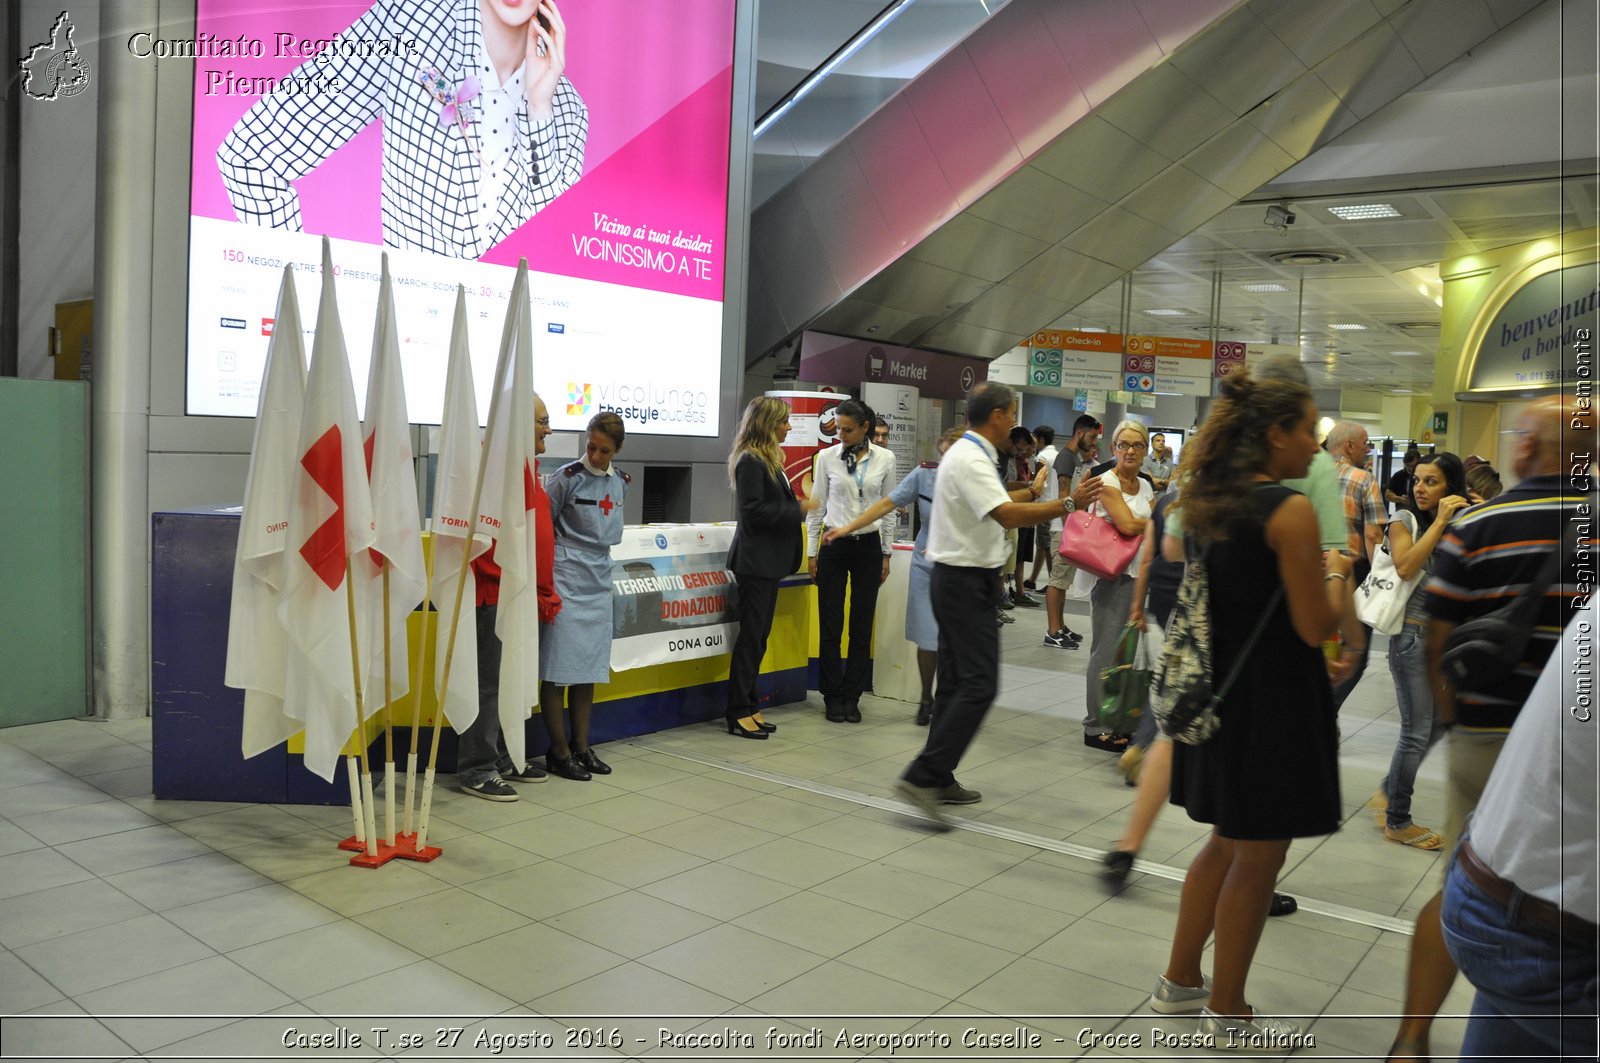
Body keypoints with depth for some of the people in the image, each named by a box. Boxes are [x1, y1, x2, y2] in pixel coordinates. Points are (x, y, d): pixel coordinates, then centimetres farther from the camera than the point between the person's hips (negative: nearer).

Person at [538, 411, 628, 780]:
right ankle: (559, 753, 6)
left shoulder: (621, 482, 9)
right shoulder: (567, 477, -9)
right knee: (558, 669, -3)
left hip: (598, 580, 6)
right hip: (566, 579, -6)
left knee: (589, 667, 10)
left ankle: (581, 746, 20)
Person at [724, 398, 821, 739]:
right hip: (755, 560, -10)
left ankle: (749, 707, 18)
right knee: (752, 635, -5)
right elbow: (753, 510, -20)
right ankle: (739, 713, 3)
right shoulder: (751, 461, -14)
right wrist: (799, 510, -16)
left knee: (758, 635, 11)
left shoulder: (768, 460, 16)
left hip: (769, 560, 10)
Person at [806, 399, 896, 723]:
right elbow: (816, 507, 4)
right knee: (830, 626, 2)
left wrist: (886, 554, 6)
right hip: (834, 546, -1)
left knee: (862, 626, 4)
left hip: (869, 547, 1)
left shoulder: (884, 459, 0)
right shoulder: (827, 457, -1)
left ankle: (851, 697, 16)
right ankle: (832, 697, 16)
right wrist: (812, 553, 2)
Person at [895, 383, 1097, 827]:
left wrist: (1032, 492, 39)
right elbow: (1007, 515, -30)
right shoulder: (972, 460, -18)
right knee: (978, 684, -12)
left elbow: (994, 504, 30)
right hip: (966, 581, -11)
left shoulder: (969, 454, 15)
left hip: (957, 578, 11)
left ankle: (938, 780, 18)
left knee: (956, 681, 13)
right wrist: (1067, 504, -27)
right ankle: (923, 776, -13)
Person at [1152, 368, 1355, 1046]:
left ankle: (1180, 981, 33)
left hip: (1215, 692, 8)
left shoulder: (1204, 503, 6)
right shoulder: (1290, 511, -18)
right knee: (1257, 859, 7)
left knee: (1227, 843, 21)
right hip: (1271, 704, -8)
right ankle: (1227, 1013, 21)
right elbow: (1316, 627, -17)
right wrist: (1337, 574, 0)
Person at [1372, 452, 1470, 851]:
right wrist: (1439, 521, -19)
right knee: (1417, 732, -2)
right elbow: (1405, 567, -22)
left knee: (1436, 726, 12)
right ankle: (1397, 822, 12)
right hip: (1413, 633, -5)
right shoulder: (1405, 520, -5)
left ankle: (1388, 792, 31)